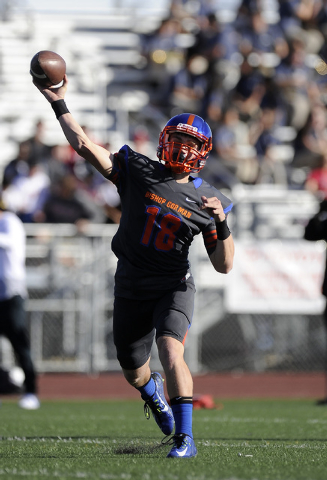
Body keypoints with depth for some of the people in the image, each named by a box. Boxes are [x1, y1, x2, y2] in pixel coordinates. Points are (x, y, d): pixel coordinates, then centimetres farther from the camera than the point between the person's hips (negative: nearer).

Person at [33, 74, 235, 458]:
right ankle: (152, 391, 51)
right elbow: (85, 146, -8)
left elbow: (223, 265, -5)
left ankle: (184, 437, -25)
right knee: (133, 372, 13)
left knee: (171, 353, -28)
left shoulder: (207, 200, -3)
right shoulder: (138, 171, -1)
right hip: (131, 289, 2)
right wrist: (58, 103, -13)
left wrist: (221, 223, -20)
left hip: (174, 287, -2)